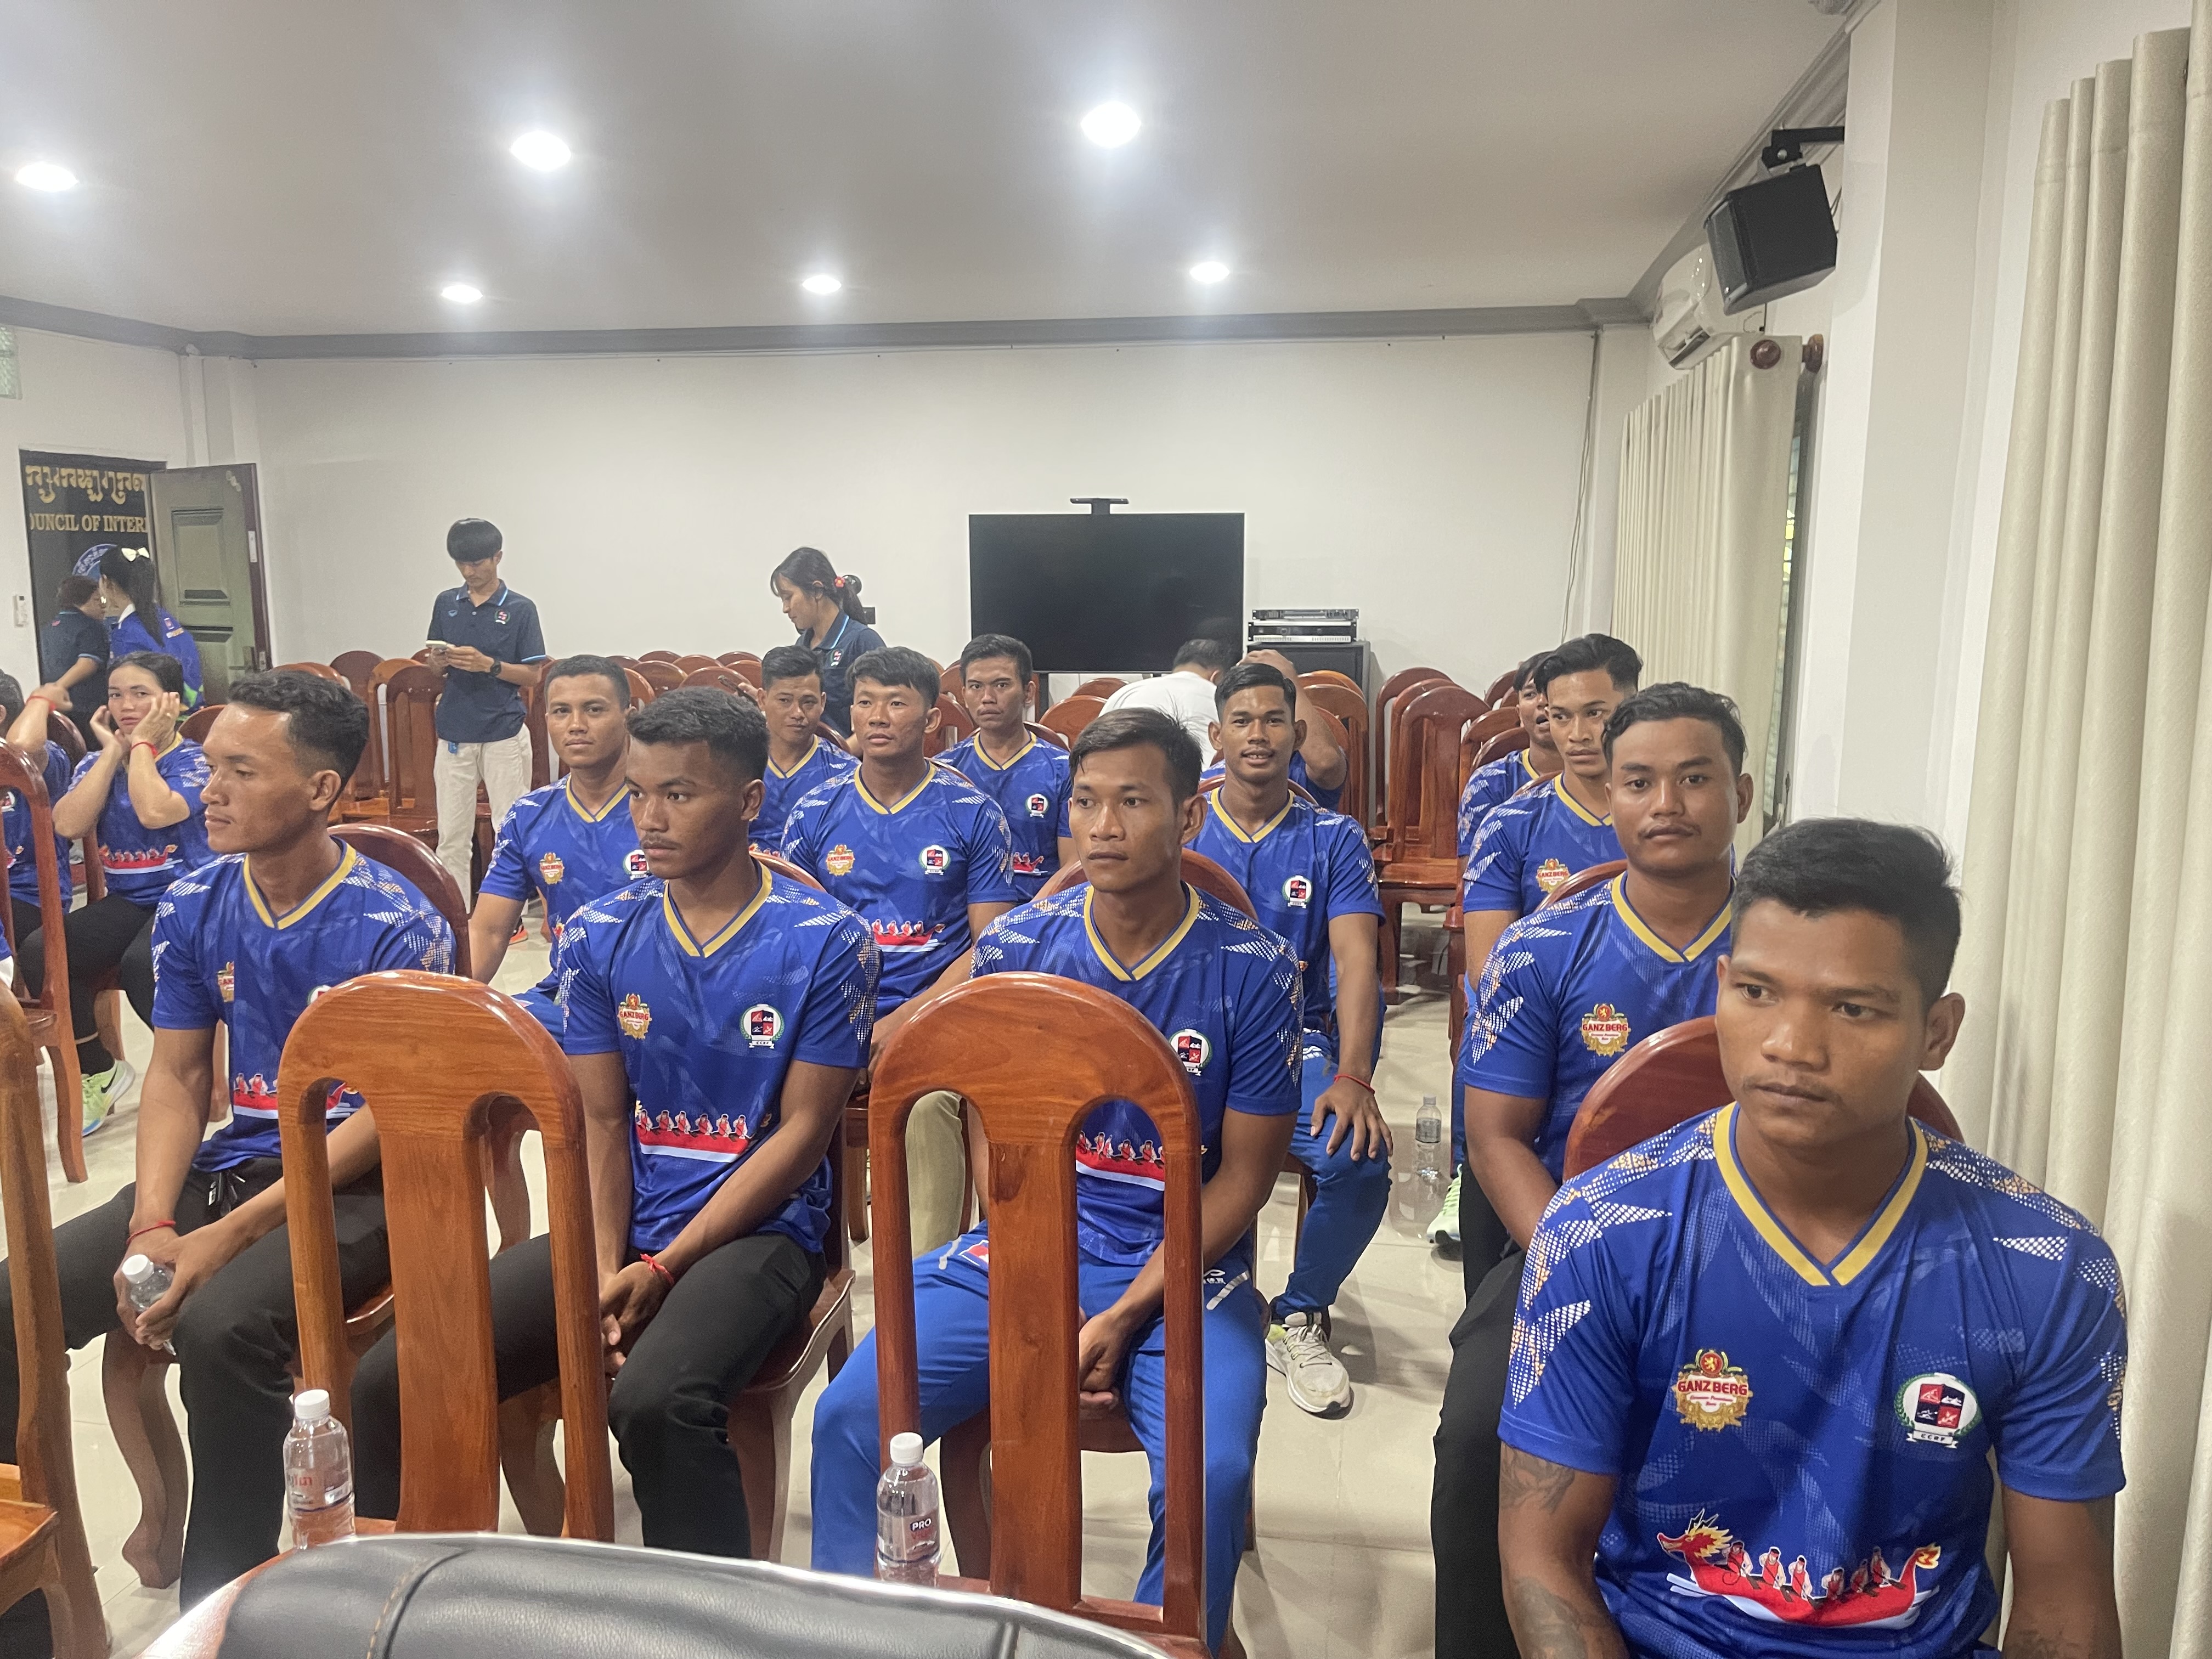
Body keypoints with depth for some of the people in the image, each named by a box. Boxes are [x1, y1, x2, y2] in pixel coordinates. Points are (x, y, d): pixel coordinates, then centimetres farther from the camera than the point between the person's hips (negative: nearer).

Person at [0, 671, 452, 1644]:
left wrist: (229, 1235, -21)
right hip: (228, 1161, 6)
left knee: (219, 1324, -32)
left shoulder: (396, 926, -14)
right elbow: (175, 1077, 7)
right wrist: (152, 1224, -9)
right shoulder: (195, 905, 5)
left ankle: (223, 1603, -11)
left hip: (355, 1185, -6)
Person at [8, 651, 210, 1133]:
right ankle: (98, 1071, 2)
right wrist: (112, 751, -5)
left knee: (140, 964, -35)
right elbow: (68, 825, -8)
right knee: (40, 954, -20)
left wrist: (142, 745, -10)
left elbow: (155, 812, -24)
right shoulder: (97, 764, 11)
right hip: (125, 901, 6)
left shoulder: (194, 760, -4)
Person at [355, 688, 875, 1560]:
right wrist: (603, 1273, -11)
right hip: (623, 1226, 5)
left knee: (655, 1401, -35)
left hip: (757, 1229, -4)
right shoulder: (600, 935, 7)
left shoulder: (825, 942, -6)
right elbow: (599, 1122, 5)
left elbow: (802, 1132, -8)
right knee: (387, 1384, -12)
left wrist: (661, 1269, -13)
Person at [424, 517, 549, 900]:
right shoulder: (445, 604, 9)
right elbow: (433, 667, 14)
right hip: (455, 734, 3)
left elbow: (532, 674, -3)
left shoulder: (520, 609, -2)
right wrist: (440, 661, -8)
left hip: (504, 735, -3)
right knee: (451, 836, 6)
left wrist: (489, 665, -18)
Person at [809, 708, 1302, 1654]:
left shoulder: (1252, 972, -8)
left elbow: (1243, 1176, -4)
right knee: (850, 1417, -13)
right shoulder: (1016, 948, 0)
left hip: (1184, 1265, -2)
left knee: (1207, 1473, -27)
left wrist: (1122, 1318, -13)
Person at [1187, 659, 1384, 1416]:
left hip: (1293, 1041, 1)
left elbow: (1356, 962, -5)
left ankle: (1298, 1316, 2)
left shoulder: (1334, 840, 7)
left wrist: (1352, 1076, -22)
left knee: (1360, 1157, -29)